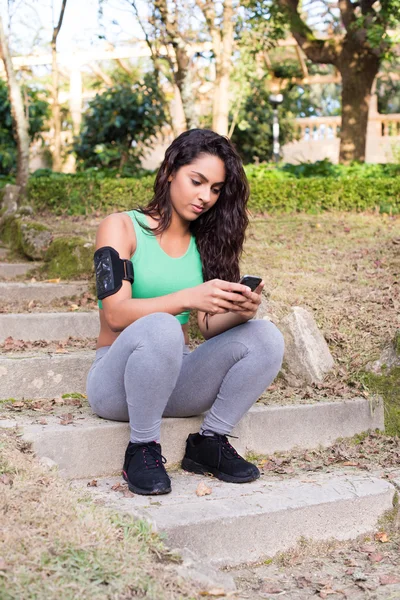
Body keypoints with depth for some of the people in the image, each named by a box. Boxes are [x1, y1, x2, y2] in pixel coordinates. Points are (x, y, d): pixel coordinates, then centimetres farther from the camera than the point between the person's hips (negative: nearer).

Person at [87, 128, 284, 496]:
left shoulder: (204, 243, 11)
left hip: (176, 378, 5)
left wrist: (239, 311, -21)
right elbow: (115, 314, -18)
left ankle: (210, 442, -5)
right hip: (118, 381, -5)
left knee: (265, 338, -17)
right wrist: (187, 297, -32)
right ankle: (143, 449, -18)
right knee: (159, 328, -37)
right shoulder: (122, 228, -4)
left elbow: (208, 326, 2)